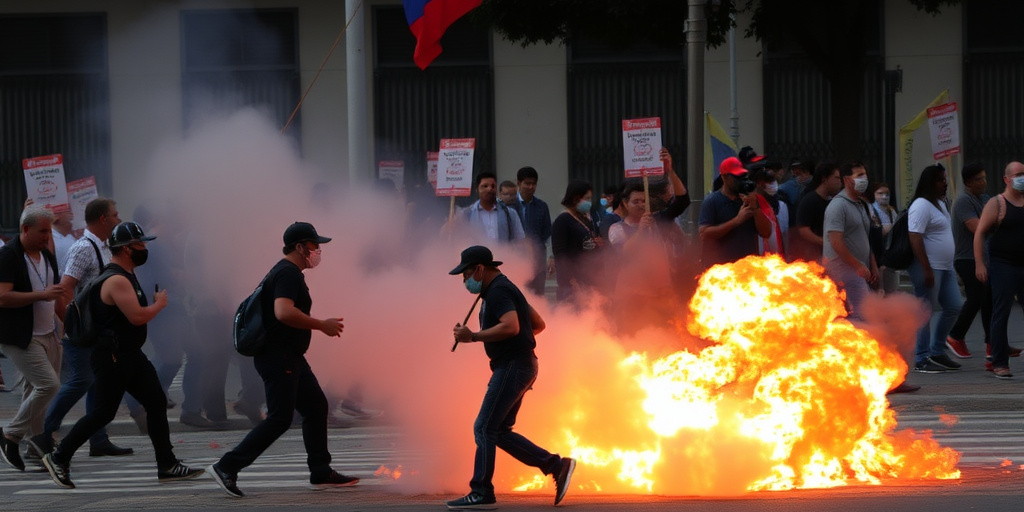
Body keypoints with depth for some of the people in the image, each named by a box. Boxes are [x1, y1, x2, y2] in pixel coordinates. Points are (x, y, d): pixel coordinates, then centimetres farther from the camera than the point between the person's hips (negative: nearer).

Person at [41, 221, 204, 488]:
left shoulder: (126, 276, 13)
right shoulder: (116, 280, -21)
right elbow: (137, 316, -27)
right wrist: (160, 303, -12)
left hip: (130, 354, 10)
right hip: (112, 358, -10)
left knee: (157, 403, 7)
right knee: (104, 413, -4)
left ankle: (167, 466, 11)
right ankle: (59, 458, 7)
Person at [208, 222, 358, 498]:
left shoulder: (287, 273, 18)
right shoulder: (288, 274, -16)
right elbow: (284, 312, -32)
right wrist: (322, 325, -25)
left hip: (289, 357, 11)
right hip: (279, 357, -11)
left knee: (316, 407, 13)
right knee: (280, 418, -11)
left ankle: (321, 473, 18)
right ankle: (227, 467, -11)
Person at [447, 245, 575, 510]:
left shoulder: (498, 292, -13)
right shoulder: (503, 289, 20)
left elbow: (510, 326, -29)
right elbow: (538, 324, 25)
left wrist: (474, 337, -26)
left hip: (513, 367, -11)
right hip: (517, 367, 11)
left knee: (485, 429, -9)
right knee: (499, 432, 11)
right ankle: (556, 465, 10)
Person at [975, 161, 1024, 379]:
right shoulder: (996, 204, -3)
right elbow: (980, 233, -7)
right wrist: (979, 264, -15)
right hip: (1003, 266, -5)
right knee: (1001, 314, -4)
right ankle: (1000, 363, 0)